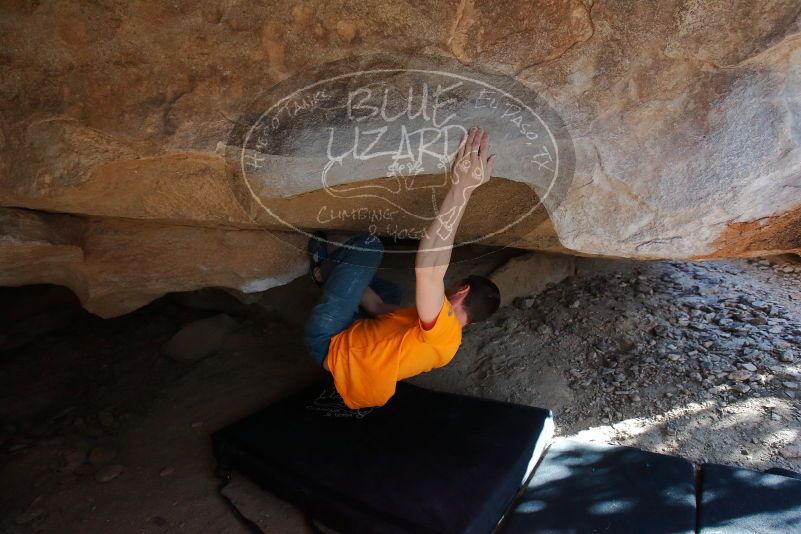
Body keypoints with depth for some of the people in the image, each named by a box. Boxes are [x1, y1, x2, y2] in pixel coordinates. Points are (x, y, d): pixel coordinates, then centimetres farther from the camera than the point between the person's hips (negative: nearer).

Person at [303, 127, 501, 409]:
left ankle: (323, 270, 19)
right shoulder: (447, 337, 5)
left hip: (330, 342, -9)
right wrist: (350, 276, 15)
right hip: (352, 338, 9)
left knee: (369, 245, -10)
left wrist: (461, 188, -46)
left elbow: (428, 267, -44)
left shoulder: (442, 329, -25)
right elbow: (382, 309, 14)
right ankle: (329, 270, 37)